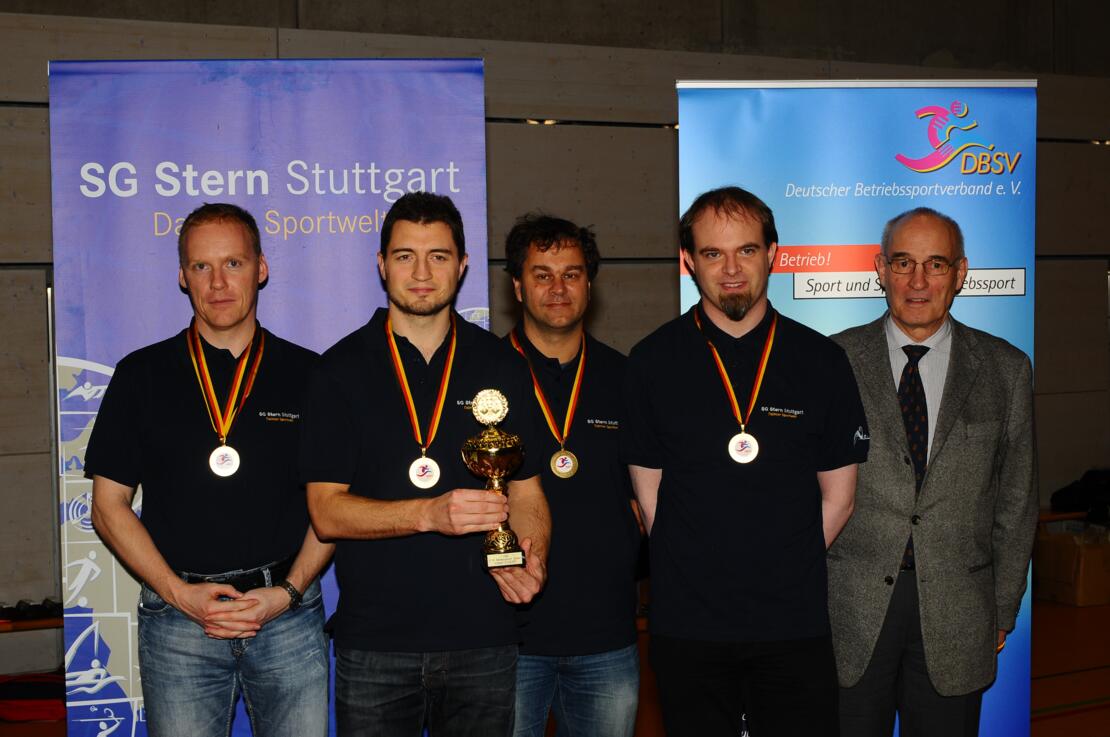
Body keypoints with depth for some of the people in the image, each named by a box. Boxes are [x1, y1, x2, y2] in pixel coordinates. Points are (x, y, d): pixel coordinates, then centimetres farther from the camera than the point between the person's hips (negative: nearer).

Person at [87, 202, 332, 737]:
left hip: (289, 616, 1)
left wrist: (287, 592, -8)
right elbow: (109, 506, 4)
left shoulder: (306, 374, 5)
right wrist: (181, 594, -8)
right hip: (177, 622, 0)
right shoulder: (142, 376, 5)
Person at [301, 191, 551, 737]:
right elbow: (326, 512, -6)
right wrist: (430, 513, -21)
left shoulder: (500, 365, 6)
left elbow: (526, 492, 9)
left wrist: (530, 558, -12)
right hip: (374, 644, -1)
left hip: (483, 638, 2)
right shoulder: (343, 369, 0)